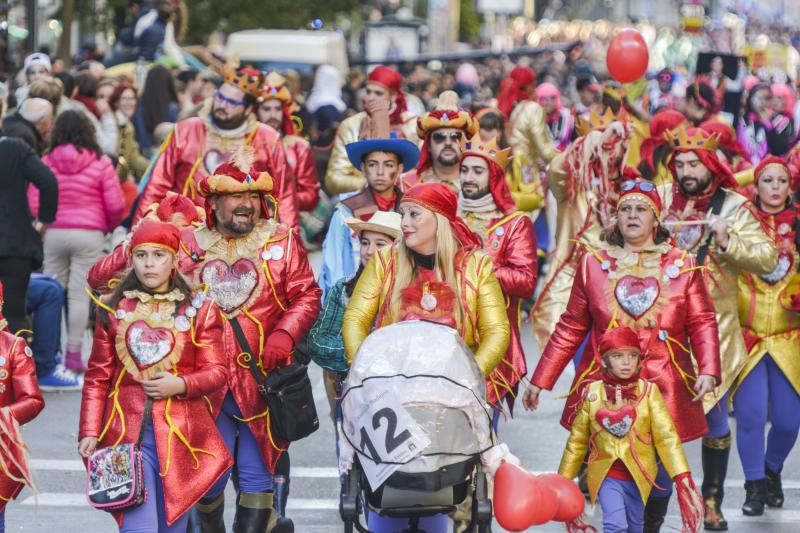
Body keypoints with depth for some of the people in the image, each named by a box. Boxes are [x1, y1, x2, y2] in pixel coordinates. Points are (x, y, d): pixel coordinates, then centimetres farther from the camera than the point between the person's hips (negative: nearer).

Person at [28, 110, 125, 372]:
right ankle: (73, 352, -2)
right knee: (80, 295, 0)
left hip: (54, 233, 2)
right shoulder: (100, 163, -3)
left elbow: (33, 204, -1)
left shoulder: (46, 163, 1)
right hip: (89, 234, -2)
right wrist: (109, 227, 16)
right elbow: (115, 204, -4)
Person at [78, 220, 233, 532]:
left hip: (181, 433, 1)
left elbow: (217, 373, 3)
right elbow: (97, 378, 10)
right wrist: (89, 432, 1)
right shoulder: (113, 310, 9)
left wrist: (181, 384, -16)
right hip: (128, 432, -1)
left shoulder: (200, 310, 6)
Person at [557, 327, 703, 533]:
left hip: (639, 476, 1)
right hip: (606, 475, -1)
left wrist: (682, 476, -16)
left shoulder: (648, 391, -5)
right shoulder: (592, 393, -2)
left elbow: (666, 436, -8)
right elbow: (577, 440, 7)